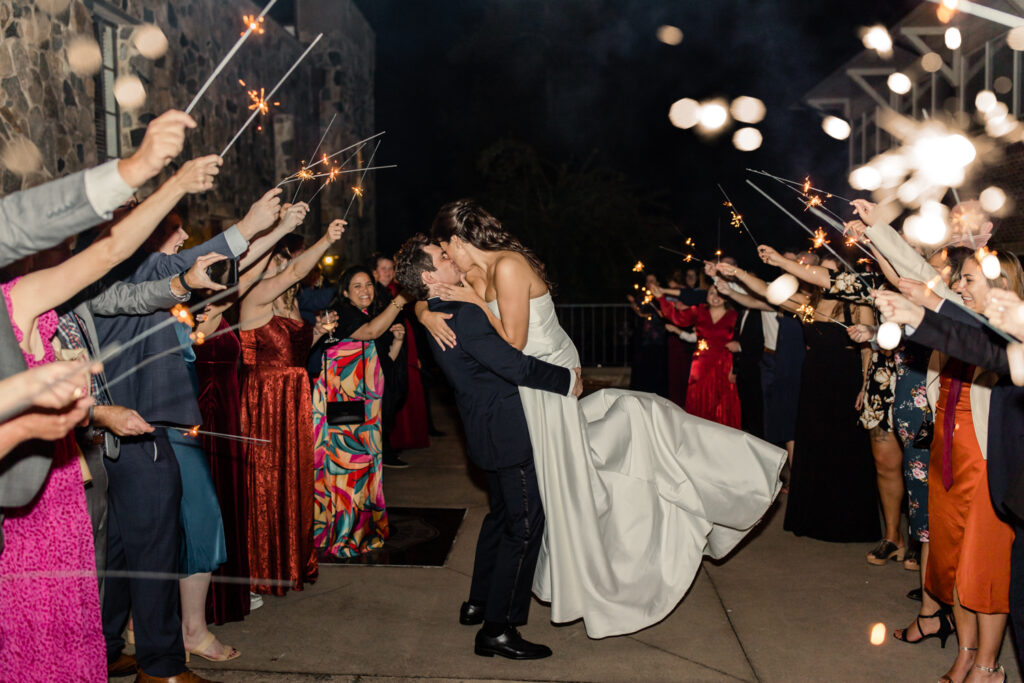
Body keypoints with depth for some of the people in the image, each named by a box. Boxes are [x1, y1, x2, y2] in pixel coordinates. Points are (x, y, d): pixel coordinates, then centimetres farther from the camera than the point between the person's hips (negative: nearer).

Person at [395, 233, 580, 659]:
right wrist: (568, 380, -13)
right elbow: (516, 366, -25)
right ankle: (497, 628, 4)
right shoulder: (464, 316, -24)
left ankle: (478, 603, 35)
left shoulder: (440, 317, 8)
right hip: (506, 431, -10)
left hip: (487, 429, 10)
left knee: (501, 514, 24)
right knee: (525, 526, -3)